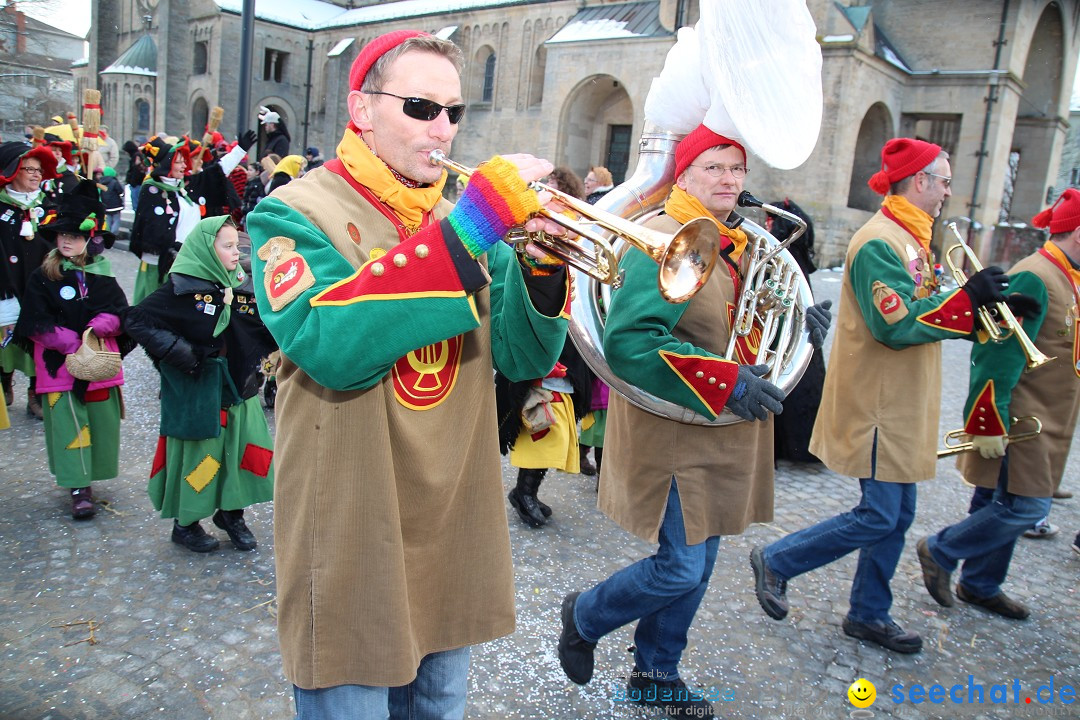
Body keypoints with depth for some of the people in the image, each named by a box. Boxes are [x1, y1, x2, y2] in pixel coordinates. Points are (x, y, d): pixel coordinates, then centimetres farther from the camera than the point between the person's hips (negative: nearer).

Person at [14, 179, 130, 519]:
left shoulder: (102, 275, 5)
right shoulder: (42, 277, -2)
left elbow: (120, 312, 4)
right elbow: (35, 324, -6)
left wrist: (100, 326, -17)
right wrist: (72, 343, -17)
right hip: (59, 364, -2)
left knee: (101, 419, 7)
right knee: (68, 423, -2)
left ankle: (89, 475, 26)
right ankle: (79, 488, 4)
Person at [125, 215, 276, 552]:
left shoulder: (244, 287, 4)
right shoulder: (182, 288, -12)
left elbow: (267, 329, 7)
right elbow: (136, 320, -12)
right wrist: (174, 350, -20)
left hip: (240, 388, 5)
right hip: (196, 392, -5)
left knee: (243, 450, 11)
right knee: (197, 454, 6)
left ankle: (232, 513, 32)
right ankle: (186, 523, 27)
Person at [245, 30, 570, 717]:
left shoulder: (466, 215, 7)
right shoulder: (295, 214, -9)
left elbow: (522, 358, 0)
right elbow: (332, 348, -29)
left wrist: (542, 263, -19)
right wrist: (470, 226, -30)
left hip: (455, 530, 6)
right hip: (353, 537, -5)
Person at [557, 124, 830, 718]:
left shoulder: (739, 246, 13)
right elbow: (628, 340, -28)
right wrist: (725, 382, -28)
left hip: (722, 439, 9)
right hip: (673, 435, -9)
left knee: (698, 564, 16)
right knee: (680, 569, -4)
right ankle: (584, 615, 25)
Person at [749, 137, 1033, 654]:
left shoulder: (909, 239, 14)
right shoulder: (881, 241, -18)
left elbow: (919, 309, 16)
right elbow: (898, 325, -26)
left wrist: (984, 301, 5)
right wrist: (968, 297, -19)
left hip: (902, 406, 10)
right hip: (877, 405, -10)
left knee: (896, 517, 15)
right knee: (877, 518, -3)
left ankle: (869, 614, 28)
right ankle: (776, 562, 13)